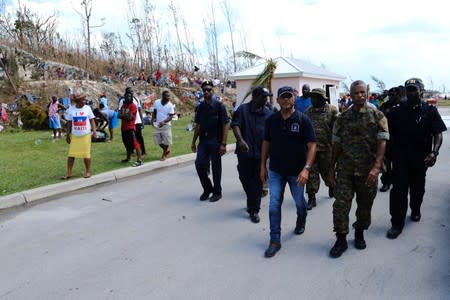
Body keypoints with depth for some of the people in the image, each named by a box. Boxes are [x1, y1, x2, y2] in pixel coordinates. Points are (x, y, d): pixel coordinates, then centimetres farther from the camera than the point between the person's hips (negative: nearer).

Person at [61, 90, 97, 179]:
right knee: (71, 154, 3)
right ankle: (69, 173, 13)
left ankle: (88, 171, 18)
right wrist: (68, 135, 7)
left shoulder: (87, 108, -2)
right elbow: (69, 123, 6)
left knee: (86, 154, 4)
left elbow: (92, 120, 1)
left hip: (86, 135, -1)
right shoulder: (71, 109, -1)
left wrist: (94, 131, -10)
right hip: (74, 136, 1)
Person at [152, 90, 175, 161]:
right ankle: (167, 150, 32)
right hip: (157, 125, 3)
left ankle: (164, 154, 22)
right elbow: (154, 112, 9)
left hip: (166, 125, -3)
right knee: (158, 141, 9)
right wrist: (153, 120, -6)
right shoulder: (157, 102, -2)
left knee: (166, 141, 2)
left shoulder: (170, 105, -11)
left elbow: (171, 116, -15)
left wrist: (164, 122, -29)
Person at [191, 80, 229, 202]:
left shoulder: (219, 106, -6)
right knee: (199, 164, -2)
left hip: (215, 141, -4)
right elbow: (198, 125, 14)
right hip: (203, 141, 4)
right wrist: (193, 142, 11)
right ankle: (207, 189, 18)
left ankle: (217, 192, 18)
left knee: (216, 167, 3)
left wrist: (223, 144, -15)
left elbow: (225, 125, -9)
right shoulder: (200, 107, 8)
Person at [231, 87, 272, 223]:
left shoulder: (268, 113, 9)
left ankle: (254, 210, 10)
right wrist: (241, 140, -27)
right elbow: (235, 125, -12)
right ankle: (252, 202, 36)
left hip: (261, 152, 2)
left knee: (257, 181, 2)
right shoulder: (243, 109, -1)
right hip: (245, 151, -2)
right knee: (245, 178, 10)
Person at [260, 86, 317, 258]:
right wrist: (263, 166, 5)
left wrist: (306, 169, -24)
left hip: (296, 171, -1)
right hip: (276, 170, 2)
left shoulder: (303, 120, -12)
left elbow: (311, 145, -14)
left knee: (299, 201, 16)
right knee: (274, 204, -3)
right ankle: (275, 241, 6)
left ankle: (301, 222, 48)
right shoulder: (271, 120, -3)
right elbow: (266, 143, 7)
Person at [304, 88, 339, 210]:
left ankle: (332, 187, 42)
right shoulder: (308, 111, 9)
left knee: (327, 170, 13)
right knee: (311, 173, -1)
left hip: (326, 148, -2)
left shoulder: (332, 110, -3)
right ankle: (311, 197, 4)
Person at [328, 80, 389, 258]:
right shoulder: (343, 118, 5)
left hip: (368, 171, -1)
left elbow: (382, 142, -10)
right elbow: (336, 145, 9)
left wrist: (376, 167, -22)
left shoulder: (377, 116, -2)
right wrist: (332, 169, 7)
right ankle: (341, 239, 8)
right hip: (345, 170, 1)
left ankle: (359, 233, 33)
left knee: (365, 205, 12)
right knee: (341, 204, -4)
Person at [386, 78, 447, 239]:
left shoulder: (430, 110, -2)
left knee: (417, 187, 17)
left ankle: (415, 210, 44)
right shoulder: (397, 110, 1)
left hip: (420, 157, 0)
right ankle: (397, 223, 0)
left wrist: (434, 152, -24)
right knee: (399, 188, -6)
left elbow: (438, 133, -9)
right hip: (400, 156, 0)